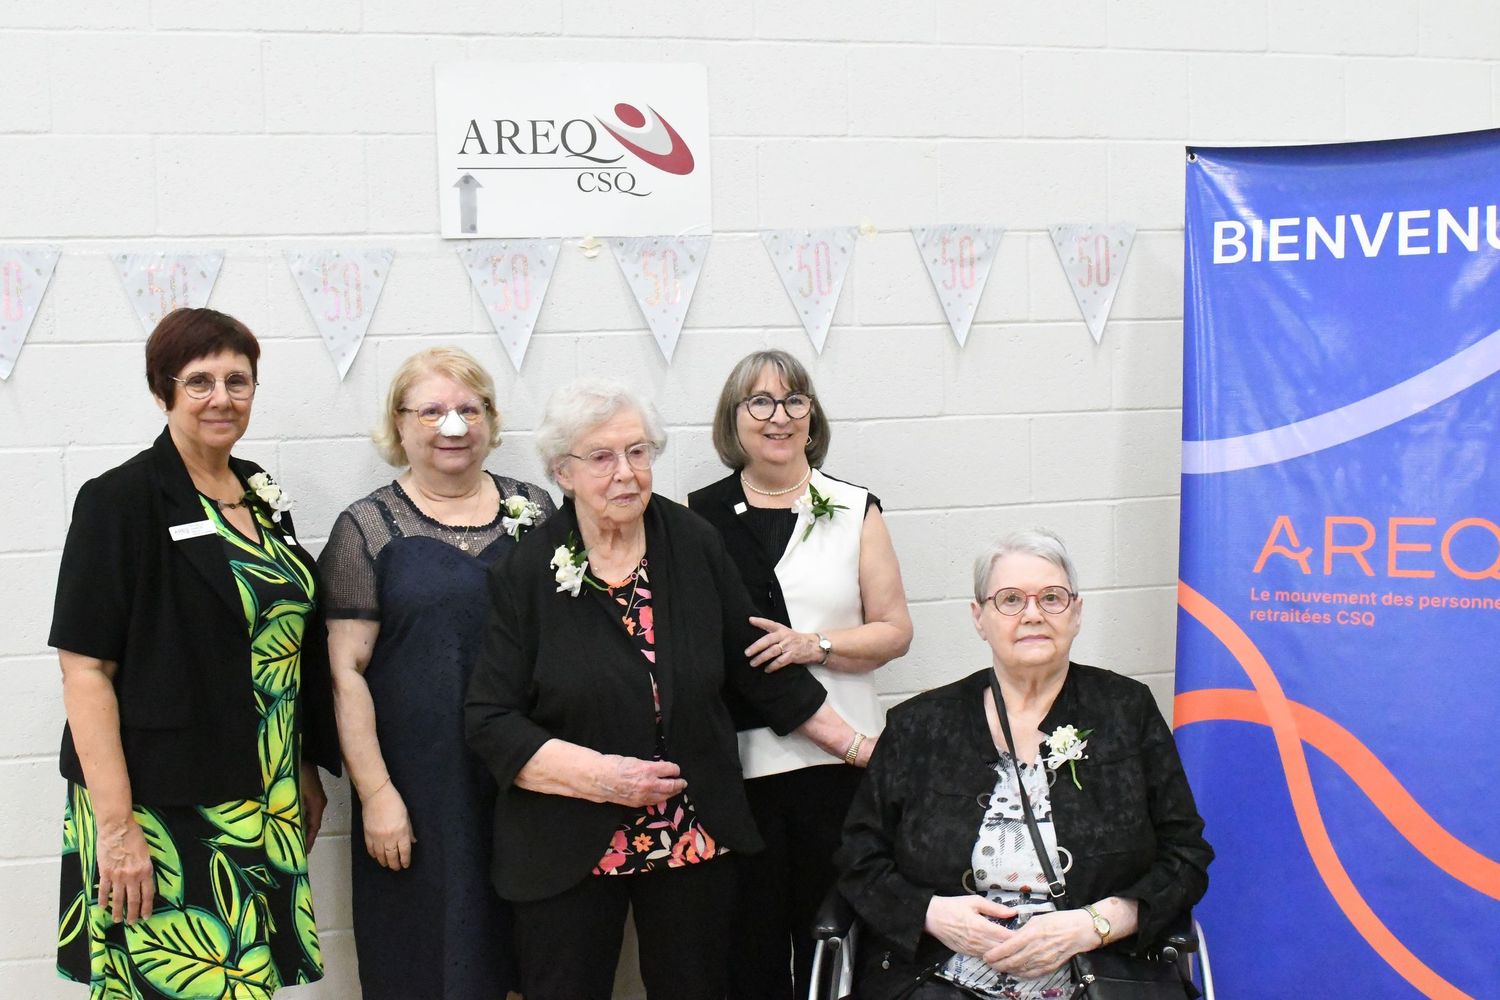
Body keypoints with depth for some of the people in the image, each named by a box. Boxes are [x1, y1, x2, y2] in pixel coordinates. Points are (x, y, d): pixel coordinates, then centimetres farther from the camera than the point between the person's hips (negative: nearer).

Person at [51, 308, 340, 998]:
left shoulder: (262, 495, 10)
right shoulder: (120, 500, -10)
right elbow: (85, 668, -14)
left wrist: (307, 772, 17)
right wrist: (116, 825, -19)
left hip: (260, 807, 6)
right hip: (158, 812, -6)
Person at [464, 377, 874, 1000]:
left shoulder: (693, 545, 0)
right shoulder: (527, 573, -7)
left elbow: (759, 666, 8)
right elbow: (490, 720, -8)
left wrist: (855, 746, 8)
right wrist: (599, 775, -18)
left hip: (695, 838, 2)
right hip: (569, 849, -2)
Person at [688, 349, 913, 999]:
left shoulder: (855, 511, 6)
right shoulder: (701, 516, 6)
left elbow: (895, 630, 4)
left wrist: (815, 644, -11)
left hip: (839, 756, 0)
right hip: (736, 760, 0)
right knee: (750, 942, 6)